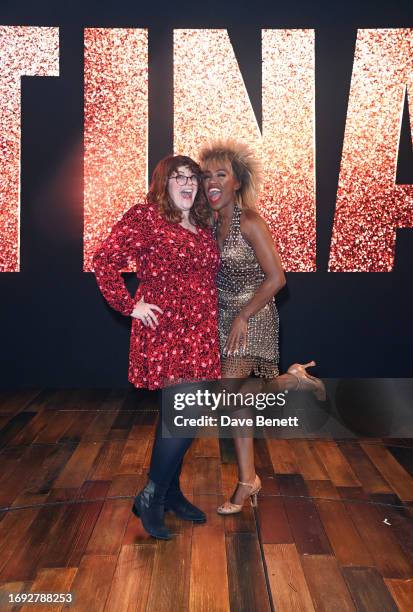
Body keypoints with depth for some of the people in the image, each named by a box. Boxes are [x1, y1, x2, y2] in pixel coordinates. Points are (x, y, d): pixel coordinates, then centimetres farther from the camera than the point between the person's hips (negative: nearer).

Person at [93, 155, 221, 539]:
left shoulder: (202, 226, 15)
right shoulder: (145, 217, -7)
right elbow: (104, 260, -13)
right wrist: (130, 306, -13)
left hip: (199, 334, 7)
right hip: (165, 331, -7)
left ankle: (170, 493, 27)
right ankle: (151, 498, 7)